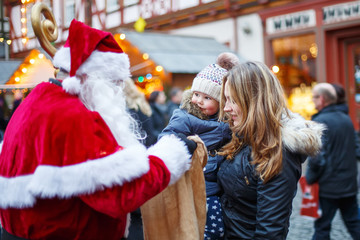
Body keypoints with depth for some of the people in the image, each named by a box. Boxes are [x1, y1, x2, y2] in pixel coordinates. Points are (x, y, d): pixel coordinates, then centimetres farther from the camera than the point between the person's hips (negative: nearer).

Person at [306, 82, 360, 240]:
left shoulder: (320, 122, -16)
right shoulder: (347, 119, 8)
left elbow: (317, 158, -20)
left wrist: (310, 178, -7)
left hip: (328, 187, -7)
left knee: (322, 227, 4)